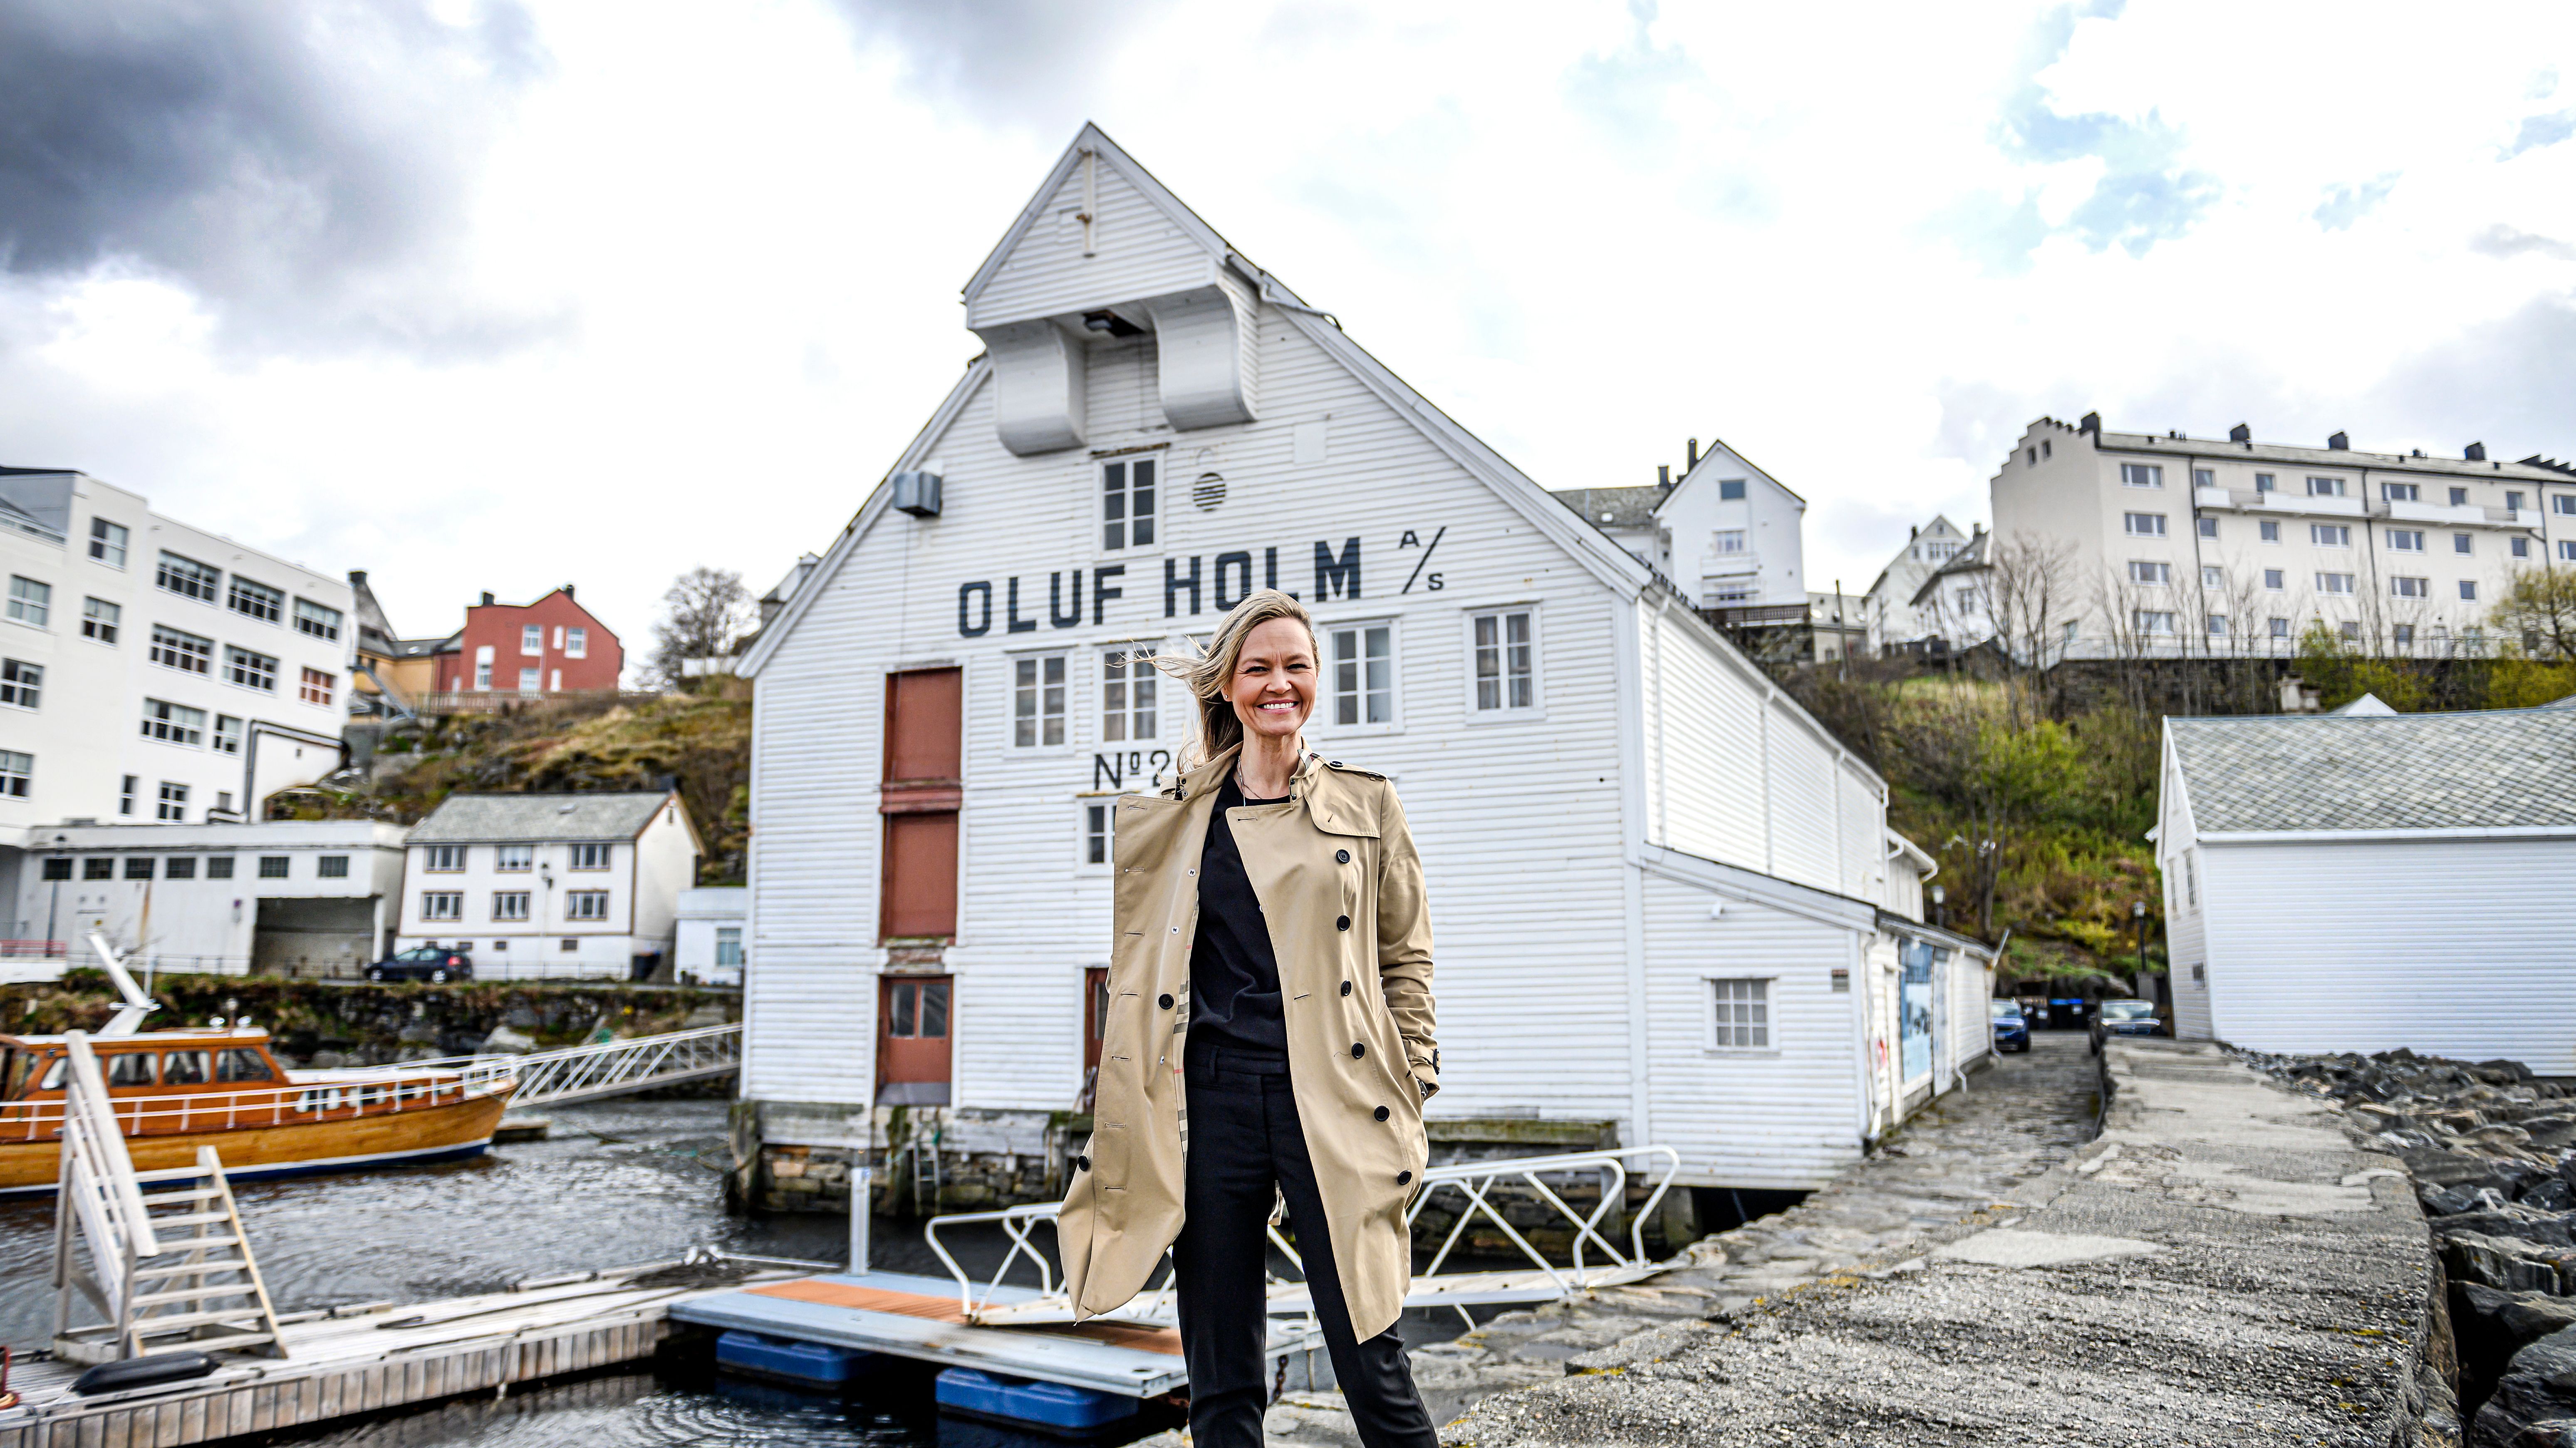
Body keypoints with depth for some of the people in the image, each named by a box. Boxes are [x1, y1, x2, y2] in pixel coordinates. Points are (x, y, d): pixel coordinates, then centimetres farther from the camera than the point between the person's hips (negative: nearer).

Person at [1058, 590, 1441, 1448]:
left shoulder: (1366, 804, 9)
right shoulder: (1174, 812, 12)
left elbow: (1406, 956, 11)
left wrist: (1413, 1087, 6)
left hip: (1331, 1099, -1)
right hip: (1210, 1096, 2)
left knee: (1371, 1364, 0)